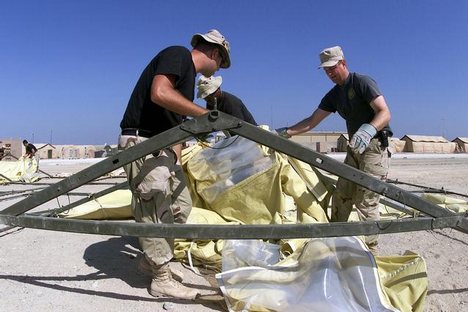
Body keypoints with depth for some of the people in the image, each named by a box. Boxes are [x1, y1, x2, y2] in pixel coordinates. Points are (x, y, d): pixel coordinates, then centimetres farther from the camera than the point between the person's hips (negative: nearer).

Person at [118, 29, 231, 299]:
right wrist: (205, 113, -22)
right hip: (142, 143, -10)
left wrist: (177, 161, 13)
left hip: (163, 147, 10)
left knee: (182, 206, 13)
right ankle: (162, 279, 6)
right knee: (156, 211, -6)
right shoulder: (178, 55, -7)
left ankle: (155, 258, 29)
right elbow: (160, 93, -26)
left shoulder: (189, 74, 22)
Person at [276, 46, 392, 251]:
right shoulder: (334, 95, 13)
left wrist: (368, 130, -39)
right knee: (340, 197, 7)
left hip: (374, 146, -8)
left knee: (366, 202, -10)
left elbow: (385, 113, -19)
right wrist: (285, 132, 2)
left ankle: (370, 251, 0)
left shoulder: (362, 82, -9)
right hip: (355, 148, 8)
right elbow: (311, 121, 12)